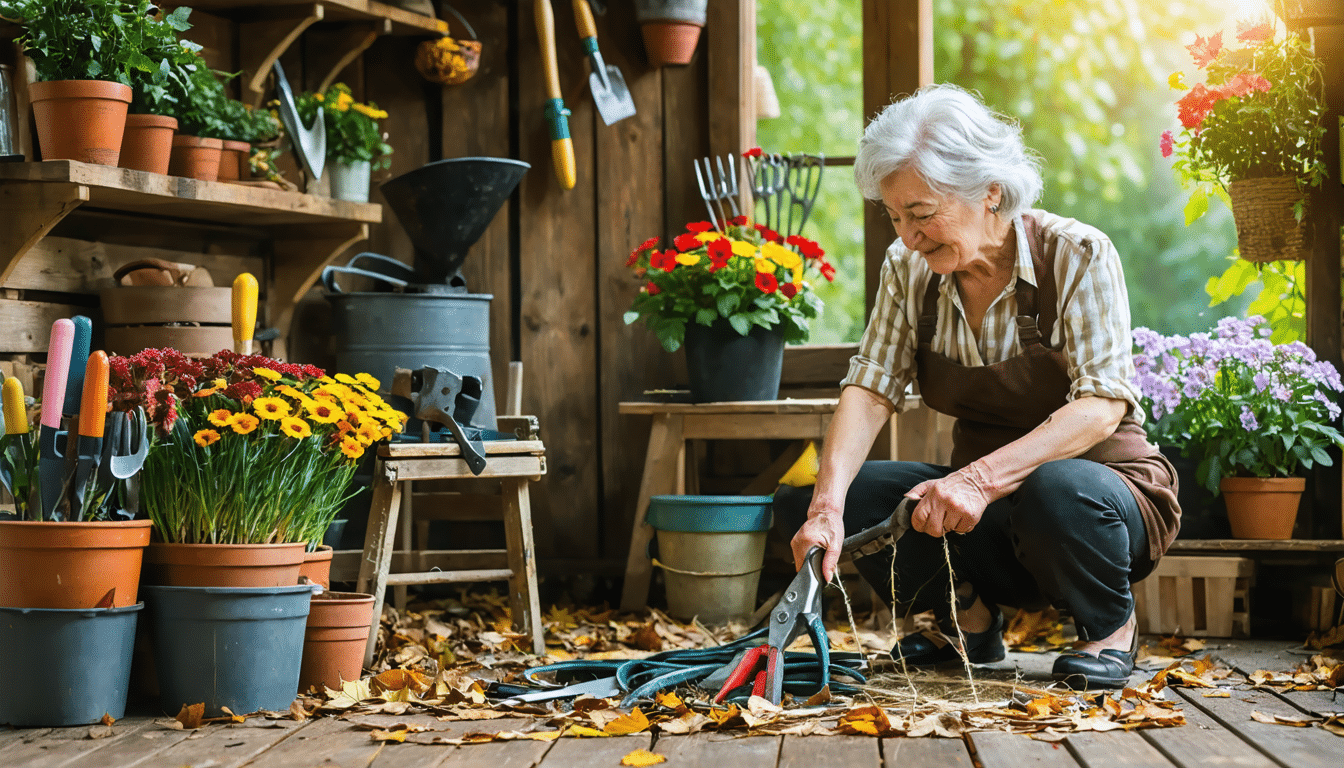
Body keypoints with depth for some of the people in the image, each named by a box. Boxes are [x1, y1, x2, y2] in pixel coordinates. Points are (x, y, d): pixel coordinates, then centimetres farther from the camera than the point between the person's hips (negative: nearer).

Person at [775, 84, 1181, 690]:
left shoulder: (1077, 255, -18)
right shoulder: (908, 269, -3)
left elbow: (1102, 406, -26)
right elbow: (870, 388, -9)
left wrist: (983, 477, -40)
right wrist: (826, 505, -27)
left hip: (1102, 486, -5)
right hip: (990, 509, 5)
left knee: (1055, 492, -42)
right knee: (802, 498, -13)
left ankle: (1109, 627, -8)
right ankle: (969, 616, 7)